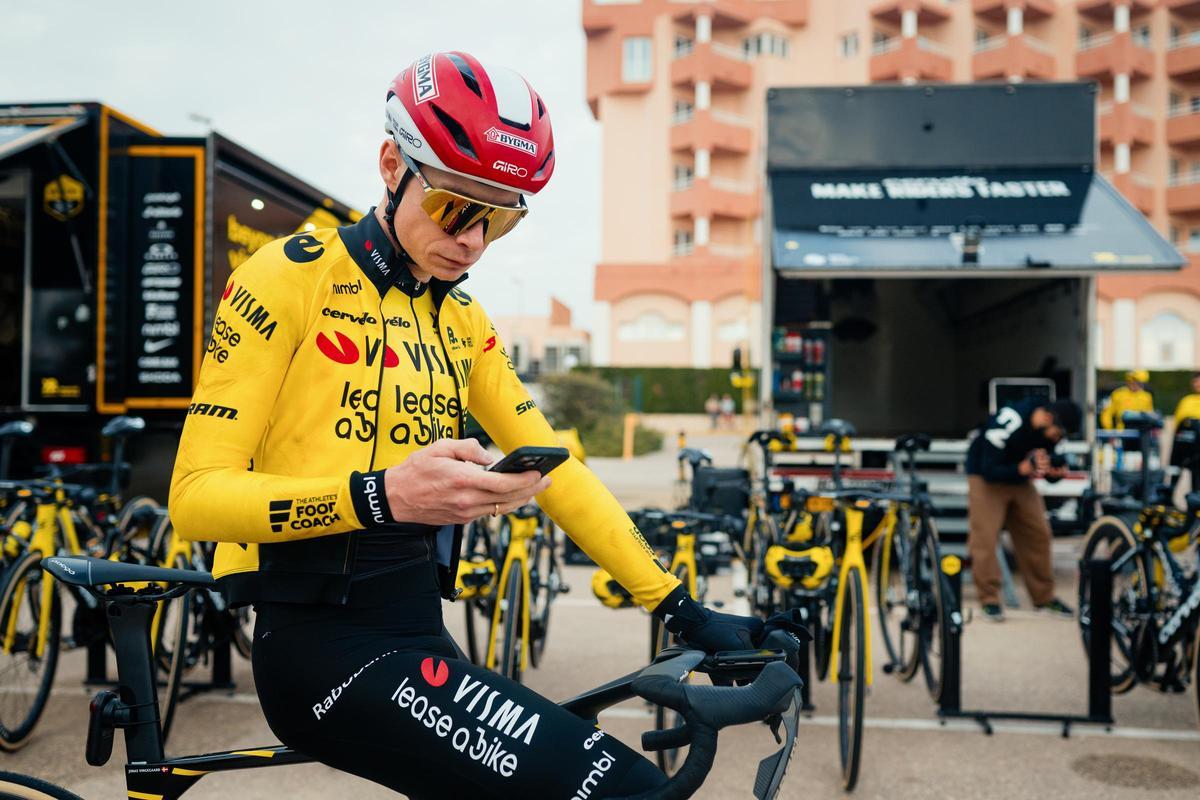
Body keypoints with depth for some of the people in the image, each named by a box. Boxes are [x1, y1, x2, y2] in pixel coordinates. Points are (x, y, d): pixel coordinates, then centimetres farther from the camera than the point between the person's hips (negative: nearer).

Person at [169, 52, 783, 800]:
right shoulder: (290, 277, -8)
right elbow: (196, 493, -13)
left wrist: (681, 607, 2)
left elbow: (557, 470, 9)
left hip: (416, 636, 7)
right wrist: (382, 496, -28)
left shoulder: (461, 319, 12)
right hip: (324, 644, -7)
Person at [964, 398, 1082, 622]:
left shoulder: (1050, 431, -12)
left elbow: (1049, 463, 1)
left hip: (1020, 480, 6)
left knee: (1038, 534, 2)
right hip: (986, 478, -6)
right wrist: (1023, 468, -41)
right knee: (984, 537, -13)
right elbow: (989, 471, -28)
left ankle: (1044, 596, 14)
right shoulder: (1007, 424, -32)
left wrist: (1055, 472, -22)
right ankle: (989, 599, -5)